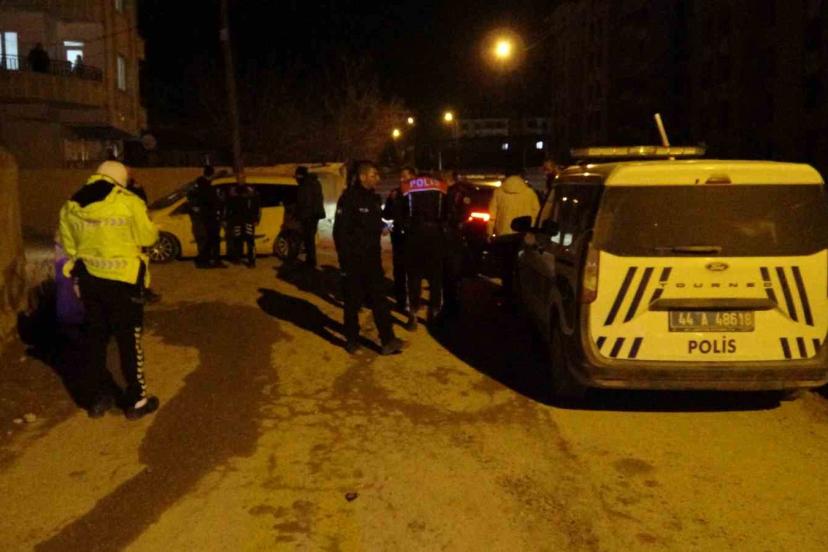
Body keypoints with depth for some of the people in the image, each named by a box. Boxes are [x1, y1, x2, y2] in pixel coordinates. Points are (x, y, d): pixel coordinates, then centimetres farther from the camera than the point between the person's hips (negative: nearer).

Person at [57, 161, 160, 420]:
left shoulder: (71, 205, 4)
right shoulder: (128, 203, -13)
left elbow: (68, 243, 11)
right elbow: (148, 236, -6)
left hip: (88, 277, 5)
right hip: (122, 279, -5)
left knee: (94, 337, 15)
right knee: (129, 339, 4)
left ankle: (98, 398, 22)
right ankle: (136, 400, 11)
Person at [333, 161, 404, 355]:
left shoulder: (374, 198, 9)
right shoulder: (349, 198, -13)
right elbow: (340, 231, -14)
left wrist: (376, 251, 14)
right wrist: (345, 259, -17)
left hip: (372, 257, 6)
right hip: (353, 259, -6)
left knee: (379, 299, 3)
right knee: (353, 301, 5)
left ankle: (388, 340, 4)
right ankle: (352, 339, 18)